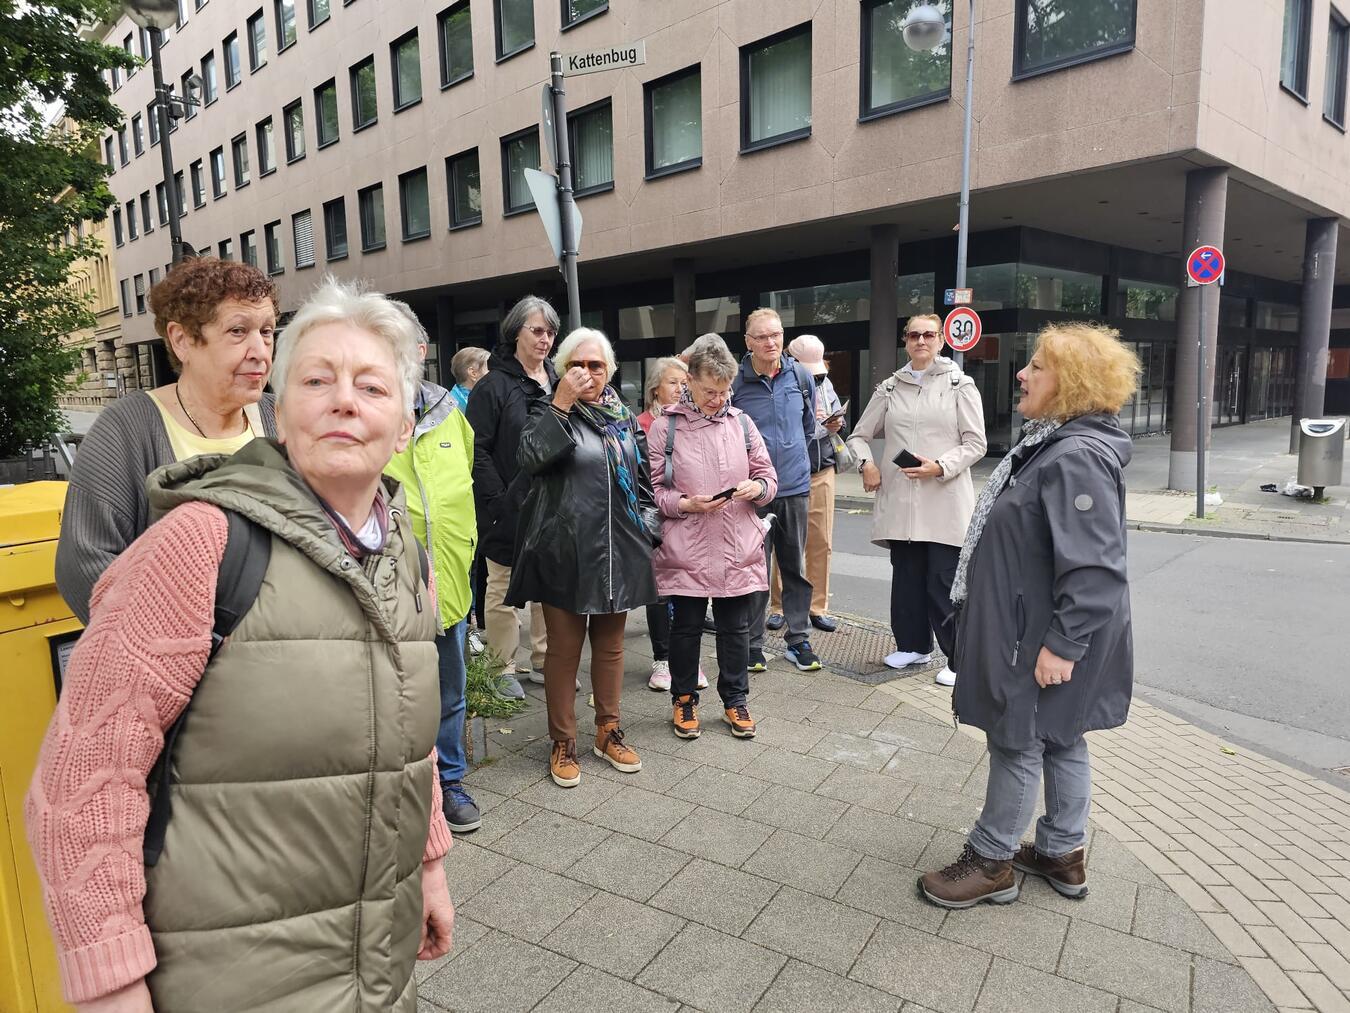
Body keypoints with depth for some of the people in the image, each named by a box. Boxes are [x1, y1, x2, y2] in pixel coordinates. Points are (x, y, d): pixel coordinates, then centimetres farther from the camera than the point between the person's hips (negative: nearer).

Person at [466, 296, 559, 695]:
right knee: (502, 589, 6)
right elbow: (478, 450, -11)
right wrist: (497, 501, -16)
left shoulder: (558, 382, 10)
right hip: (510, 508, -5)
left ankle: (542, 661, 27)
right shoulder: (494, 386, -7)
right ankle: (504, 668, 19)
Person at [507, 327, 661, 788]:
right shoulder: (550, 413, 0)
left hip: (618, 549, 4)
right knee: (564, 647, 5)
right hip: (565, 549, -4)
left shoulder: (624, 417, 12)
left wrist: (647, 527, 9)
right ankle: (563, 742, 19)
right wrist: (562, 402, -23)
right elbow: (531, 457, -21)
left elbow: (643, 479, 18)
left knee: (610, 643, 14)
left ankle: (608, 732, 30)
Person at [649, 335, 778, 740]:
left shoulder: (741, 422, 5)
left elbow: (768, 477, 11)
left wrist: (757, 487, -11)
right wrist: (687, 504, -18)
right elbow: (653, 490, -3)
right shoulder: (665, 427, -4)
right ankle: (684, 699, 30)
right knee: (687, 627, 11)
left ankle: (735, 699, 31)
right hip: (687, 549, -2)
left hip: (738, 549, 3)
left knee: (735, 627, 13)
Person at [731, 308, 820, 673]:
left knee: (796, 567, 11)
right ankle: (753, 644, 15)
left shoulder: (801, 376, 4)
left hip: (795, 487, 4)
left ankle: (798, 639, 23)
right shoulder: (735, 382, -8)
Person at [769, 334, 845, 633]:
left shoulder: (824, 383, 11)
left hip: (822, 472, 5)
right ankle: (778, 607, 14)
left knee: (821, 542, 7)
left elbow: (838, 415, 18)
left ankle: (818, 607, 18)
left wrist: (836, 425, -4)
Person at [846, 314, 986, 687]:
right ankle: (913, 645, 28)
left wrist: (940, 467, -16)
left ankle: (959, 658, 8)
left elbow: (975, 443, -2)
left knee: (943, 583, -4)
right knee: (906, 577, 12)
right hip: (900, 501, 4)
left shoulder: (959, 385, 2)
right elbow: (860, 434, 17)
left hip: (945, 502, -3)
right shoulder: (890, 387, 11)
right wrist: (866, 463, -3)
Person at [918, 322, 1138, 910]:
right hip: (1029, 625, 10)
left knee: (1017, 739, 3)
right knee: (1059, 737, 18)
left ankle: (991, 862, 20)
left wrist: (1062, 644, -26)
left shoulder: (1079, 456, -24)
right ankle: (1063, 854, 34)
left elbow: (1093, 568, -28)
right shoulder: (1054, 444, 10)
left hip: (1044, 635, -10)